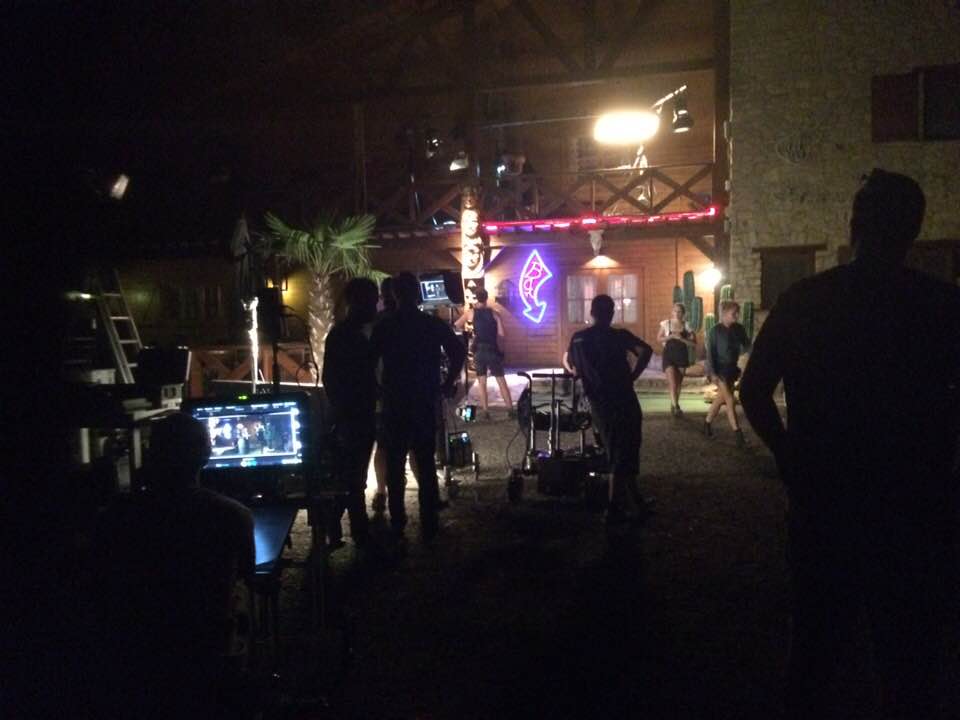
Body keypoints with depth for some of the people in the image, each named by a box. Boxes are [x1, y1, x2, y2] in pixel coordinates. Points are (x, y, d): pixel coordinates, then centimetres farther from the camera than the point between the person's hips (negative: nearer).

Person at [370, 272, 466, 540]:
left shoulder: (383, 327, -2)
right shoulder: (434, 324, -2)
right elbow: (458, 353, -8)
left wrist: (378, 389, 10)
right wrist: (447, 383, 1)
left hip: (394, 403, 0)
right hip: (424, 402, 0)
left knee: (395, 463, 10)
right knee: (426, 463, 6)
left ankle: (397, 522, 15)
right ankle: (429, 524, 7)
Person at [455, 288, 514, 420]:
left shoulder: (471, 312, 0)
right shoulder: (494, 313, 0)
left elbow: (456, 326, 10)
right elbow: (501, 334, -6)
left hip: (479, 350, 0)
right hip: (493, 350, 0)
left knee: (481, 381, 9)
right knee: (501, 380, 6)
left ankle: (485, 411, 5)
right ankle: (510, 409, 5)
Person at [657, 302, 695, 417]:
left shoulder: (687, 326, 0)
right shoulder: (666, 324, -1)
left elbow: (694, 344, -2)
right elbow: (659, 339, 2)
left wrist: (681, 339, -16)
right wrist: (671, 336, -14)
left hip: (682, 356, 2)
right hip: (669, 355, -2)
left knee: (678, 383, 11)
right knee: (672, 383, -13)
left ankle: (674, 405, 26)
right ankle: (675, 407, -16)